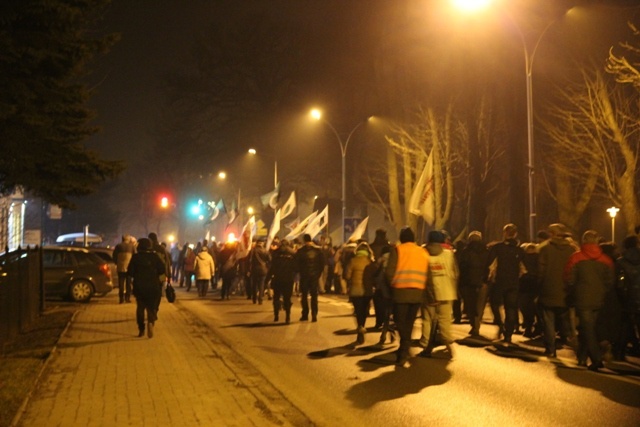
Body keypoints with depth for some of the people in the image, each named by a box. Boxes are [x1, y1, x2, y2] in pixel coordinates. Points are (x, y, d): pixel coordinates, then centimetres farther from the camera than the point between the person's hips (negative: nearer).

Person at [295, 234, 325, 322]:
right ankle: (314, 315, -2)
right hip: (315, 276, 2)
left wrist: (300, 272, 8)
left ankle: (305, 315, 8)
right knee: (314, 296, 5)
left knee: (304, 295, 9)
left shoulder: (300, 251, -7)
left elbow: (297, 264, -5)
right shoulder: (317, 250, -1)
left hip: (304, 276, -1)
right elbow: (322, 263, 1)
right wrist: (319, 273, 8)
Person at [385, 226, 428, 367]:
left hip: (401, 291, -4)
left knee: (400, 322, 4)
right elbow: (428, 273, 7)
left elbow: (389, 272, -9)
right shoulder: (423, 252, 10)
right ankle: (404, 353, 21)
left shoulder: (398, 250, -3)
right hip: (418, 292, 4)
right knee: (409, 324, 17)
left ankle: (404, 354, -12)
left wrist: (392, 283, 7)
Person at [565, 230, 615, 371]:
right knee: (587, 328, 16)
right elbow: (609, 281, 4)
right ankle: (582, 357, 22)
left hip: (582, 300, -4)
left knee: (588, 329, -2)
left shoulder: (576, 257, -7)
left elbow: (569, 280, -6)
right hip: (598, 301, 4)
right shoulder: (605, 259, 3)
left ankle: (597, 359, -11)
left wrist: (574, 294, 10)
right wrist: (601, 293, 16)